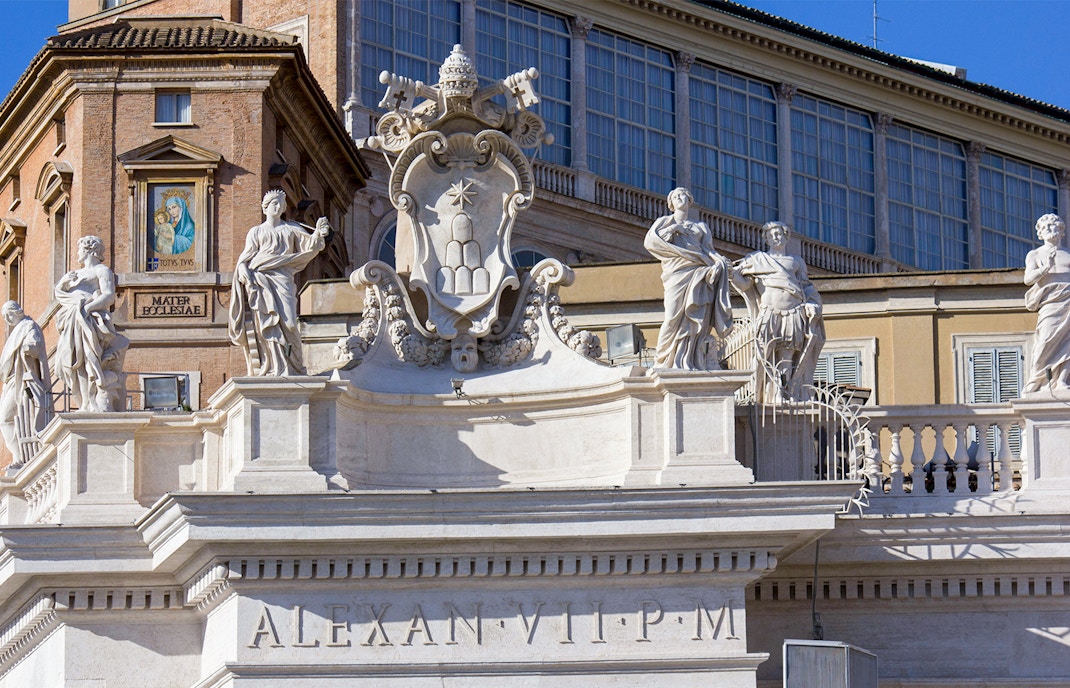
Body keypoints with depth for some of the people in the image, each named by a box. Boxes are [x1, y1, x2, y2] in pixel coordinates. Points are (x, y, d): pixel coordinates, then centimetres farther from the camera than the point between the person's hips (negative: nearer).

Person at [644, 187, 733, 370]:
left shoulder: (701, 226, 28)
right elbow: (649, 241, 7)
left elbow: (708, 249, 13)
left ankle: (695, 362, -16)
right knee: (674, 317, -16)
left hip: (699, 272, 2)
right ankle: (664, 362, -13)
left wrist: (719, 260, -7)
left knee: (699, 319, -12)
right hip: (677, 273, -2)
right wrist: (672, 230, 1)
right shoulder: (665, 222, 23)